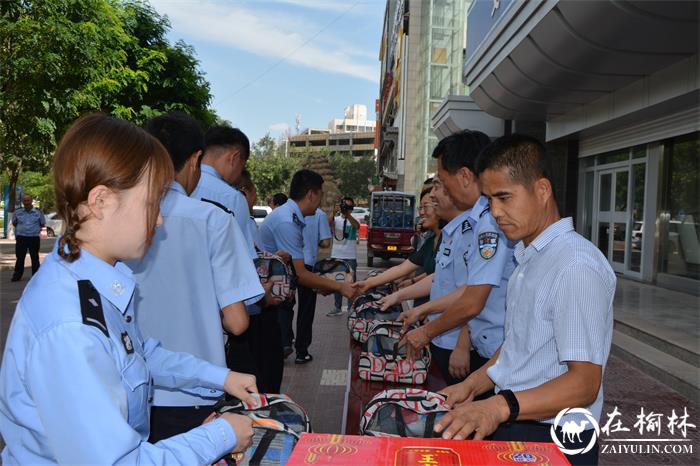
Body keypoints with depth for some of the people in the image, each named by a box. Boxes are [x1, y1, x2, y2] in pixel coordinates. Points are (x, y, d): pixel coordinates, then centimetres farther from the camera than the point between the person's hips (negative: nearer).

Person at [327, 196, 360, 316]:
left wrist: (348, 214, -32)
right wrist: (334, 213, -34)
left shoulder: (353, 220, 2)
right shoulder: (336, 219, 3)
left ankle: (351, 308, 7)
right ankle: (337, 308, 15)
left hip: (350, 257, -2)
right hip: (336, 255, 2)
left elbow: (357, 226, -21)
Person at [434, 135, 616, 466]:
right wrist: (472, 386, 4)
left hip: (551, 439, -8)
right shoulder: (528, 257, 10)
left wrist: (500, 406, -35)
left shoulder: (577, 266, -21)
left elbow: (584, 383, -24)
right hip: (508, 425, 8)